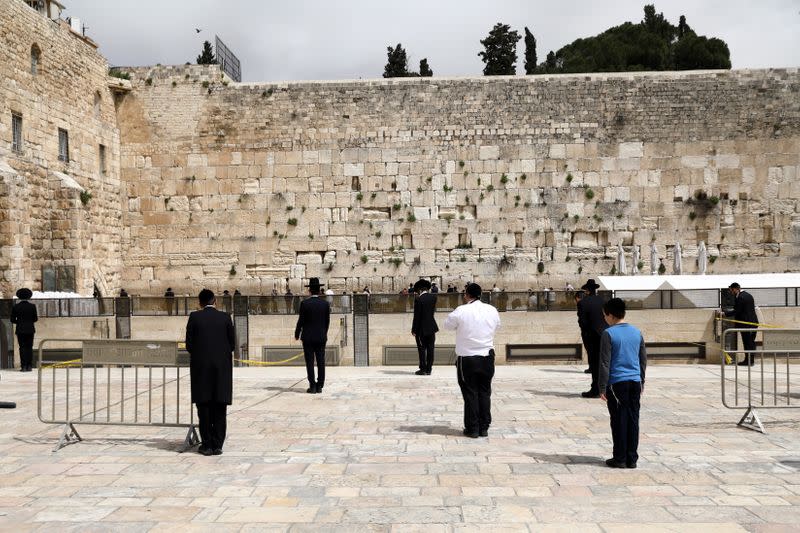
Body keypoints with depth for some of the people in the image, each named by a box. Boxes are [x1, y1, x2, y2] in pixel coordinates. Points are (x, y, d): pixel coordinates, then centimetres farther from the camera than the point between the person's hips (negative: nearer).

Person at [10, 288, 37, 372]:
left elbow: (12, 320, 0)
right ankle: (29, 366, 2)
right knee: (29, 348, 5)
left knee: (22, 348, 2)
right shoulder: (32, 306, -4)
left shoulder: (15, 307, -2)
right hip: (30, 329, 0)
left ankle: (23, 366, -4)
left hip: (20, 330, 0)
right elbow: (35, 319, -3)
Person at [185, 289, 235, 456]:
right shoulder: (225, 317, 0)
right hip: (222, 367, 1)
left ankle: (207, 445, 9)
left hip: (201, 367, -1)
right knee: (220, 409, 6)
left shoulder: (194, 317, -3)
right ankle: (217, 445, 8)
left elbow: (189, 345, -2)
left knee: (204, 407, 7)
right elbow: (232, 344, 2)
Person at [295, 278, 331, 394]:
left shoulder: (305, 303, -8)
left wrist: (297, 335, 8)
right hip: (321, 337, 3)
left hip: (308, 337, -2)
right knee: (321, 362, 5)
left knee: (310, 362, 1)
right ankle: (319, 386, 6)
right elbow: (327, 321, 5)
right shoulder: (326, 303, 0)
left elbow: (301, 321, -6)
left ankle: (312, 386, -1)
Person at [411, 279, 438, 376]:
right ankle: (428, 369, 10)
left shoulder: (418, 300, -14)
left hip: (422, 328, -5)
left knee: (422, 349, 2)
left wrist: (414, 330, -7)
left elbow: (416, 316, -14)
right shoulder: (433, 297, 1)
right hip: (432, 327, 5)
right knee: (430, 349, 7)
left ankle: (423, 369, 4)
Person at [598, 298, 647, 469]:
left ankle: (620, 459, 7)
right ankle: (632, 459, 13)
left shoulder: (609, 334, -10)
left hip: (617, 383, -5)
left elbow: (605, 363, -10)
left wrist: (602, 387, -5)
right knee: (633, 420, 8)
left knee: (619, 421, 2)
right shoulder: (637, 332, 7)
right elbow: (644, 359, 14)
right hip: (635, 382, 5)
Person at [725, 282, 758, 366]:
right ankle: (751, 360, 17)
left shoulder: (740, 297, -16)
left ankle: (748, 360, 1)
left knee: (747, 342, -3)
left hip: (746, 323, -9)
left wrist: (725, 314, -7)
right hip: (754, 322, 9)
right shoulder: (749, 295, 14)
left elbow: (737, 311, -17)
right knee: (751, 342, 12)